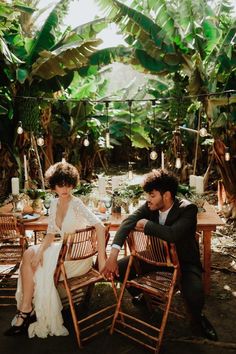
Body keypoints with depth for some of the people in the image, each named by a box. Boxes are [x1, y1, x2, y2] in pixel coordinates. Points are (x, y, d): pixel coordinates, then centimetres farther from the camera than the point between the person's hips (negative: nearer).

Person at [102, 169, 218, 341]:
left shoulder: (188, 209, -26)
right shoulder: (150, 206, -12)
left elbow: (173, 234, -44)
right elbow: (128, 222, -22)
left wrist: (146, 224, -29)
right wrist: (113, 255, -34)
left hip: (183, 260, -5)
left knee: (194, 292, -33)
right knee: (120, 267, -7)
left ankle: (198, 317, 6)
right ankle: (140, 295, 25)